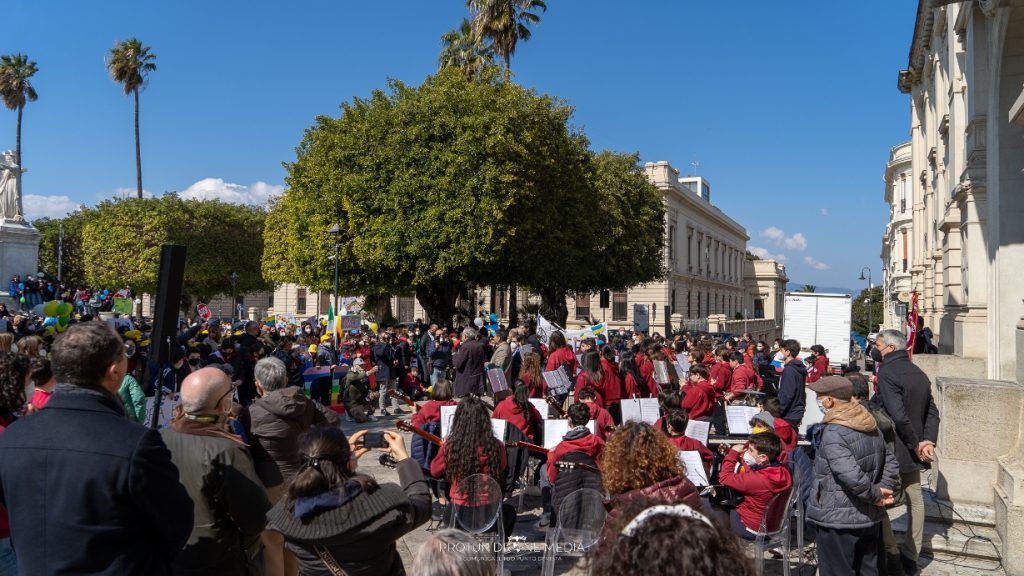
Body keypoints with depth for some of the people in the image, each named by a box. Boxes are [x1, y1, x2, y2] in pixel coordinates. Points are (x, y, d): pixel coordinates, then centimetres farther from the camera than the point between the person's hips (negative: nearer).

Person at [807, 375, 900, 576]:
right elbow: (891, 464, 12)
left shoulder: (833, 433, -21)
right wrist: (882, 491, 1)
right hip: (870, 518, 8)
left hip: (838, 521, -8)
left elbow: (853, 477, -29)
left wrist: (875, 495, -13)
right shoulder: (870, 425, 5)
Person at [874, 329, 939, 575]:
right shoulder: (919, 373, 8)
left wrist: (916, 444, -14)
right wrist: (928, 441, -2)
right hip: (912, 451, 8)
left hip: (892, 451, -8)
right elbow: (932, 412, 8)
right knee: (915, 500, 15)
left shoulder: (887, 372, -17)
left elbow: (898, 415, -25)